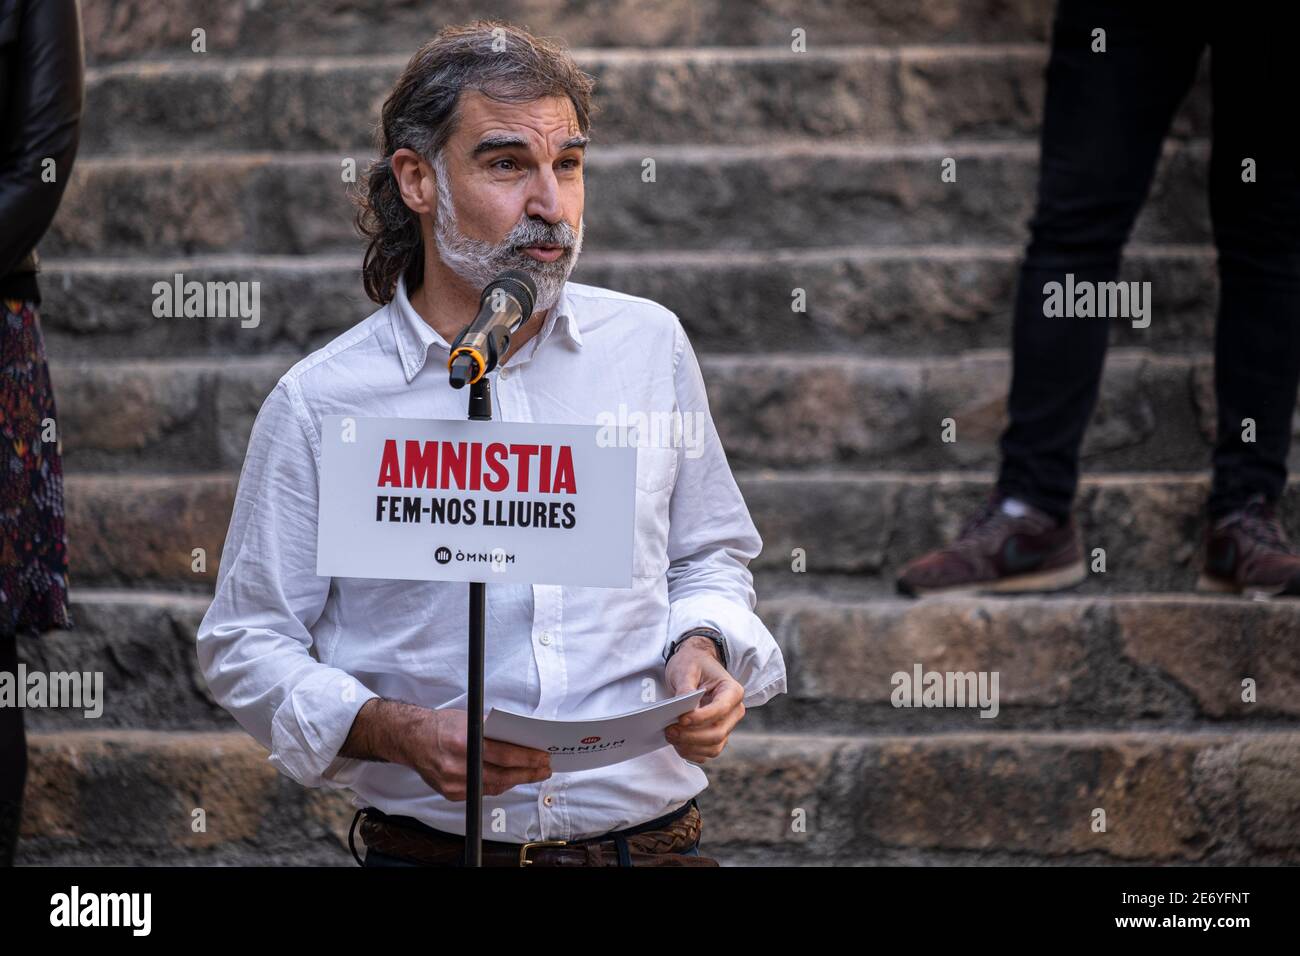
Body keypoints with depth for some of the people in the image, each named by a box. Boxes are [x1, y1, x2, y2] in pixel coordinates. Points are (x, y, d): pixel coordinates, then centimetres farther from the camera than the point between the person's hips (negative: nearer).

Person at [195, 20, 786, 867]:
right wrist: (398, 733, -10)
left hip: (651, 835, 2)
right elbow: (247, 646, 6)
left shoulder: (649, 344, 13)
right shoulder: (320, 405, 3)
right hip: (433, 847, -1)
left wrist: (700, 653, 3)